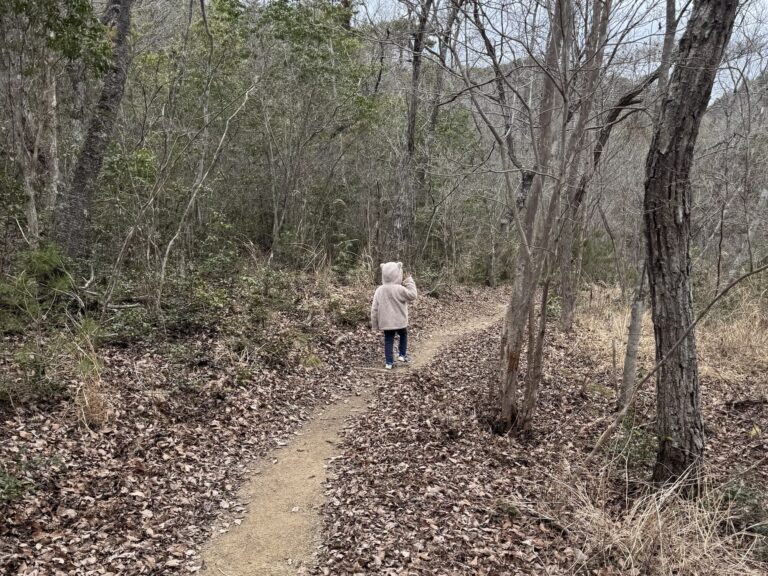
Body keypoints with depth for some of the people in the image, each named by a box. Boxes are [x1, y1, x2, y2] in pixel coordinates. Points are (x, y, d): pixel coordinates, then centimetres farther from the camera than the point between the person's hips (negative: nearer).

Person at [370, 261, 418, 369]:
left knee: (388, 341, 8)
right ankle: (402, 354, 25)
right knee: (403, 335, 24)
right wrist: (410, 282, -3)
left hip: (385, 323, 2)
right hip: (400, 321, -2)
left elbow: (374, 309, -2)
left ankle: (389, 362, 6)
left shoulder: (379, 290, -4)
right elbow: (412, 296, -9)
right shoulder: (399, 289, -18)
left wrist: (375, 325, 7)